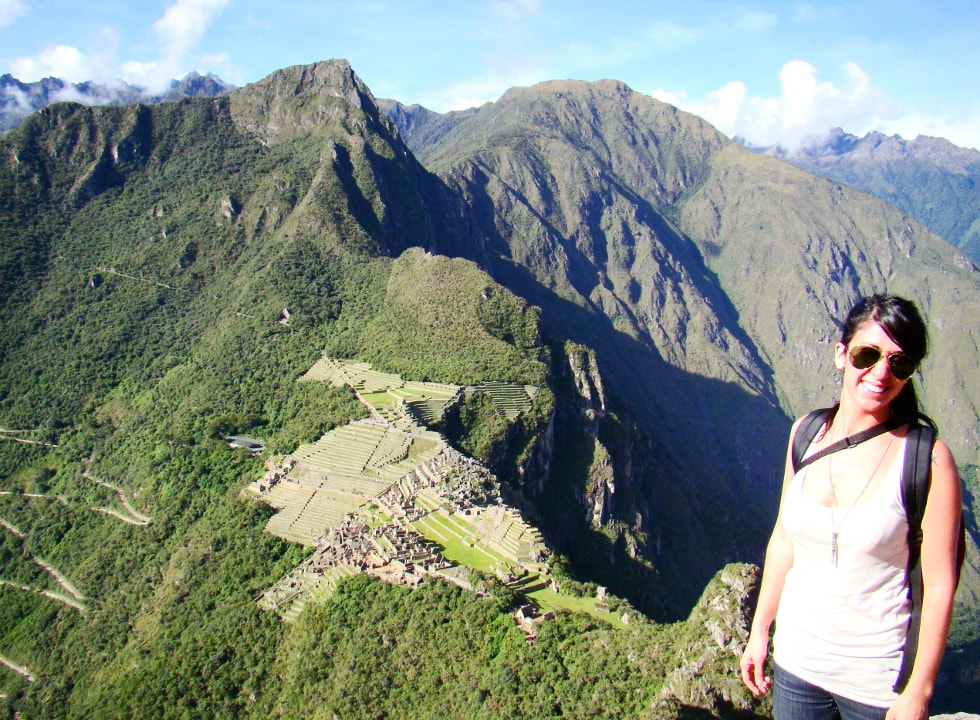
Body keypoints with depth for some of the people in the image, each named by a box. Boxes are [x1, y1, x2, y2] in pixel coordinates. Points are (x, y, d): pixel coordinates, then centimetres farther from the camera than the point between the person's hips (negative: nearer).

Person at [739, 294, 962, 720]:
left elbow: (940, 584, -13)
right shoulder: (807, 433, -4)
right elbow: (784, 539, 4)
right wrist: (759, 632, 8)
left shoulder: (927, 458, -17)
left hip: (877, 680, -3)